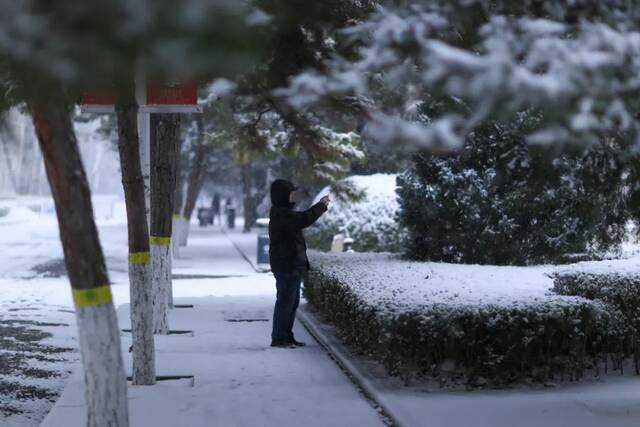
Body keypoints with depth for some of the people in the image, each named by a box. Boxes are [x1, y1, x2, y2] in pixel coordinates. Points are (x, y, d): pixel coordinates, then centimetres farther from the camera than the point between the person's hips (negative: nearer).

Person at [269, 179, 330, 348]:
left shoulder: (283, 213, 16)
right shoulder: (281, 214, -19)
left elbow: (301, 220, 24)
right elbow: (305, 219, -29)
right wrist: (322, 206, -18)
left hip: (292, 266, 11)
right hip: (286, 266, -11)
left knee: (292, 302, 15)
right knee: (285, 302, -6)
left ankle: (286, 336, 22)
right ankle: (278, 338, -2)